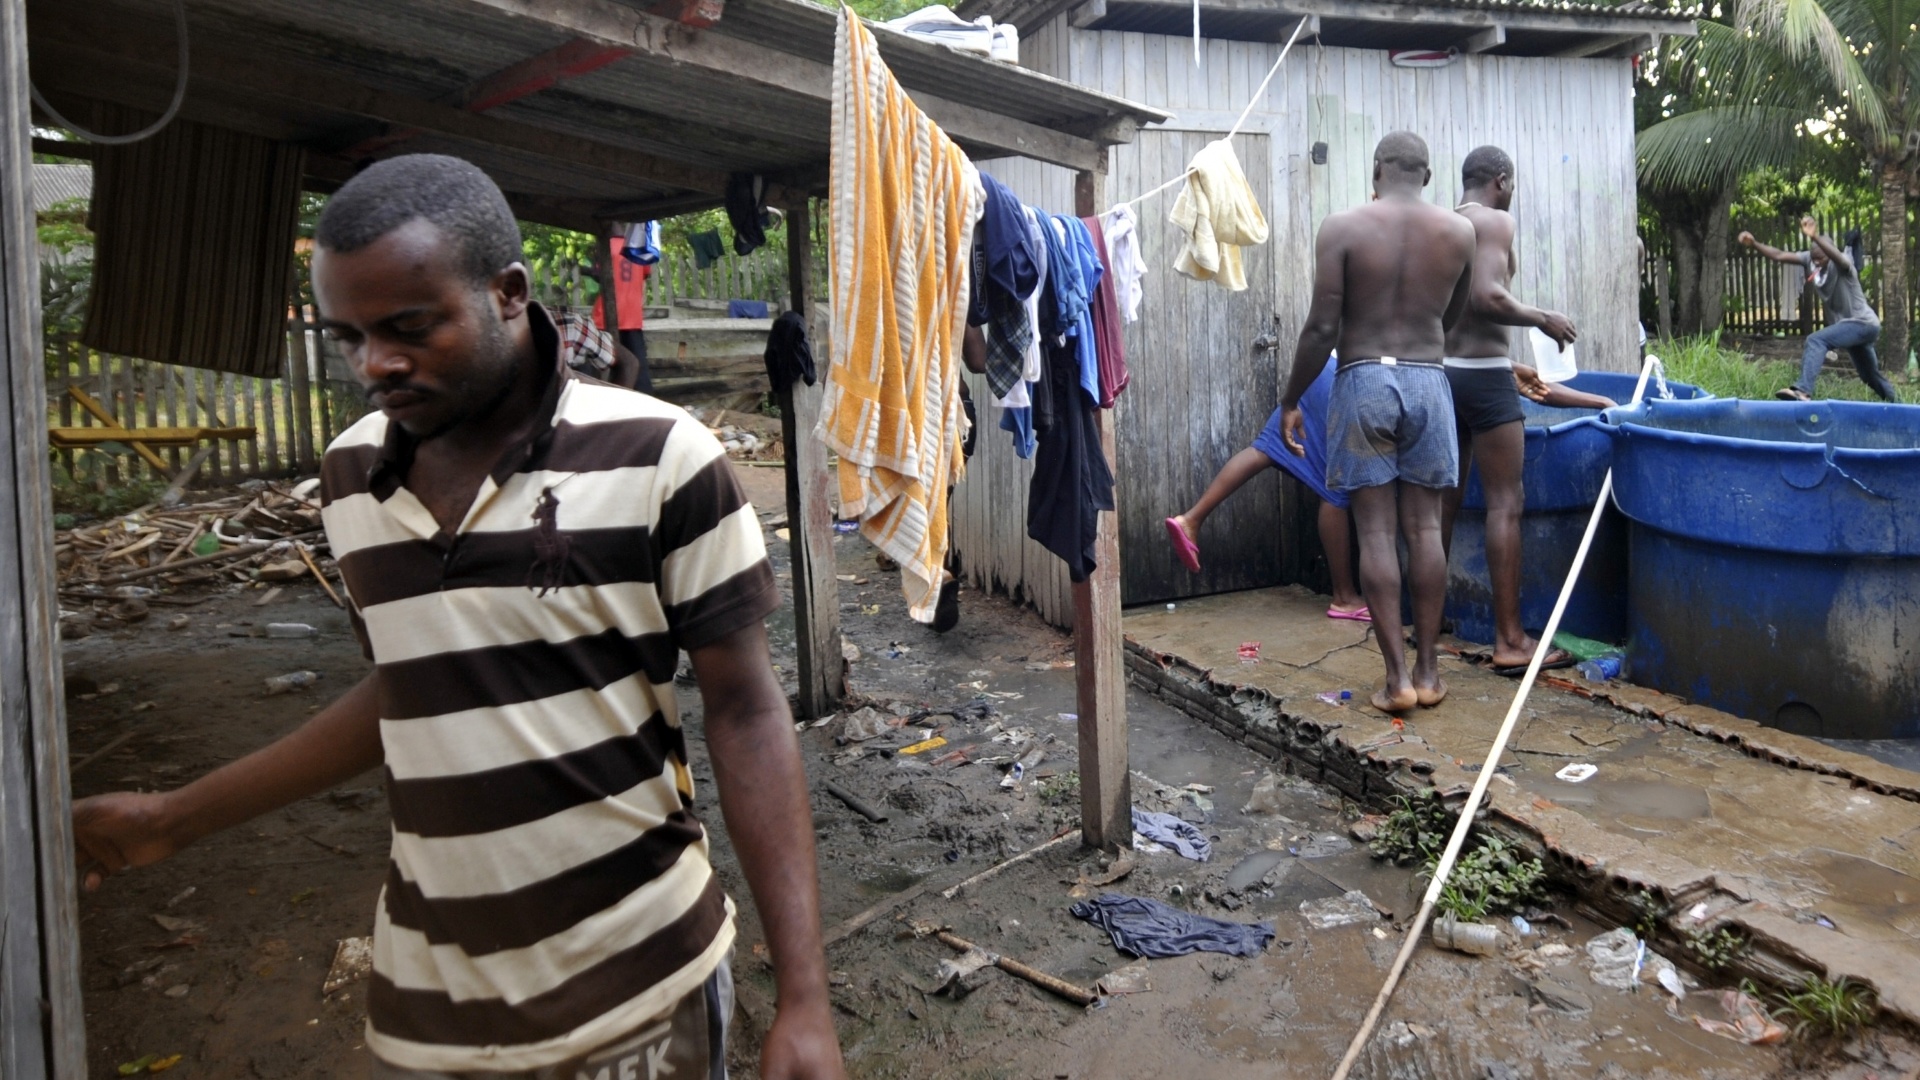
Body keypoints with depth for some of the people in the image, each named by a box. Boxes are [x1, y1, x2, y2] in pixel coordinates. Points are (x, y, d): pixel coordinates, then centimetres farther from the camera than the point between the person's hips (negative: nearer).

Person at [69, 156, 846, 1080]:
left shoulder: (655, 459, -15)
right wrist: (175, 819, 16)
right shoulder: (349, 478, 1)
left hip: (640, 999, -4)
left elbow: (744, 711, -11)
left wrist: (802, 998, -14)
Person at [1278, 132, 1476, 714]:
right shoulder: (1458, 232, 4)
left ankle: (1397, 677, 1)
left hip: (1362, 382, -2)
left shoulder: (1342, 228, -6)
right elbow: (1449, 318, 17)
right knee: (1424, 528, 8)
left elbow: (1321, 327, -9)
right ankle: (1428, 670, 14)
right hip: (1427, 382, 3)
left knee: (1376, 532, 1)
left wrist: (1291, 400, -1)